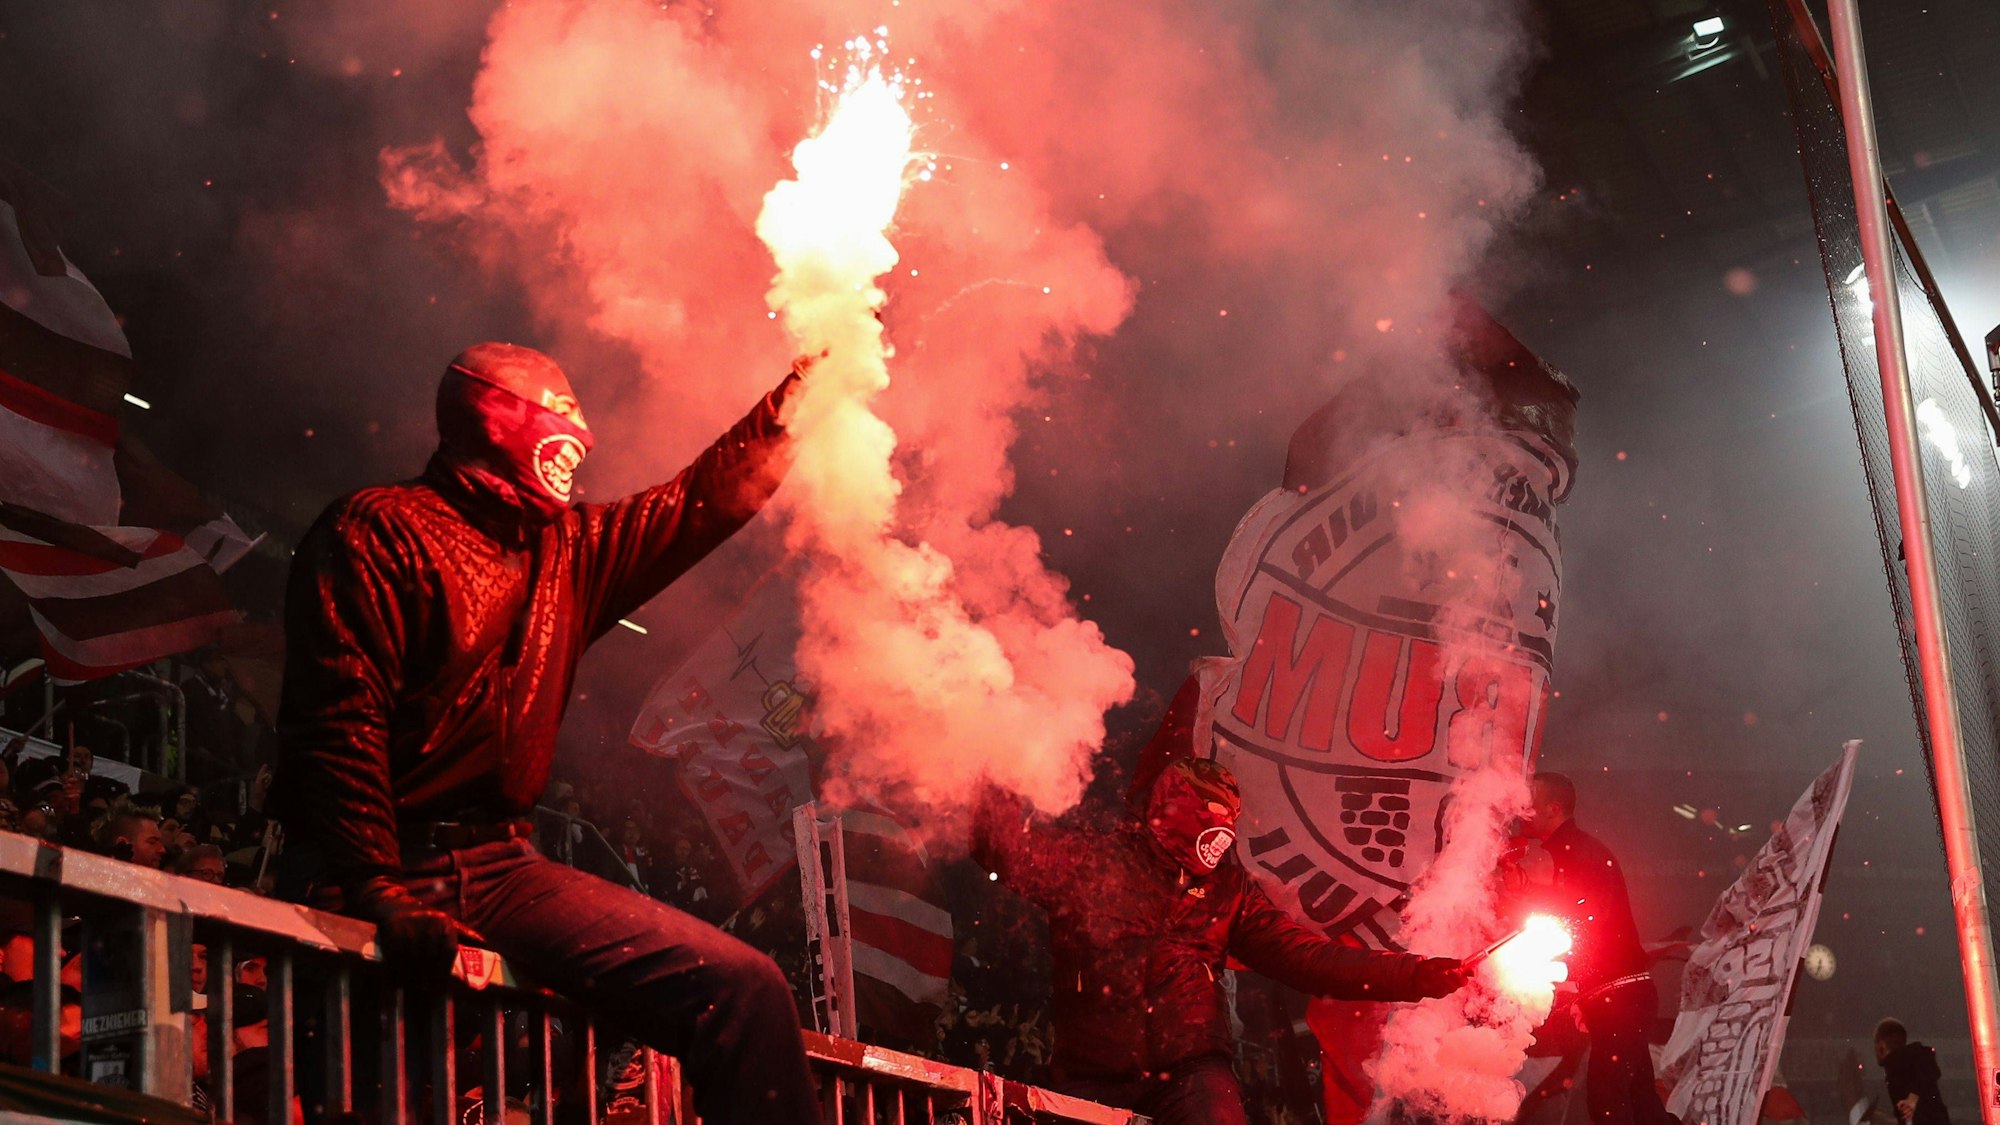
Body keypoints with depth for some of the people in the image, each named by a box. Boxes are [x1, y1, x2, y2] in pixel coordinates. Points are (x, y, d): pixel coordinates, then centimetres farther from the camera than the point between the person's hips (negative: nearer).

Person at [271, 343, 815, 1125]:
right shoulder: (379, 530, 0)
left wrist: (808, 386, 24)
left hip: (501, 868, 7)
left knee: (746, 990, -11)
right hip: (400, 865, -7)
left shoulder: (564, 548, 23)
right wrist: (377, 895, -23)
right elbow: (338, 716, -12)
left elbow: (702, 501, 30)